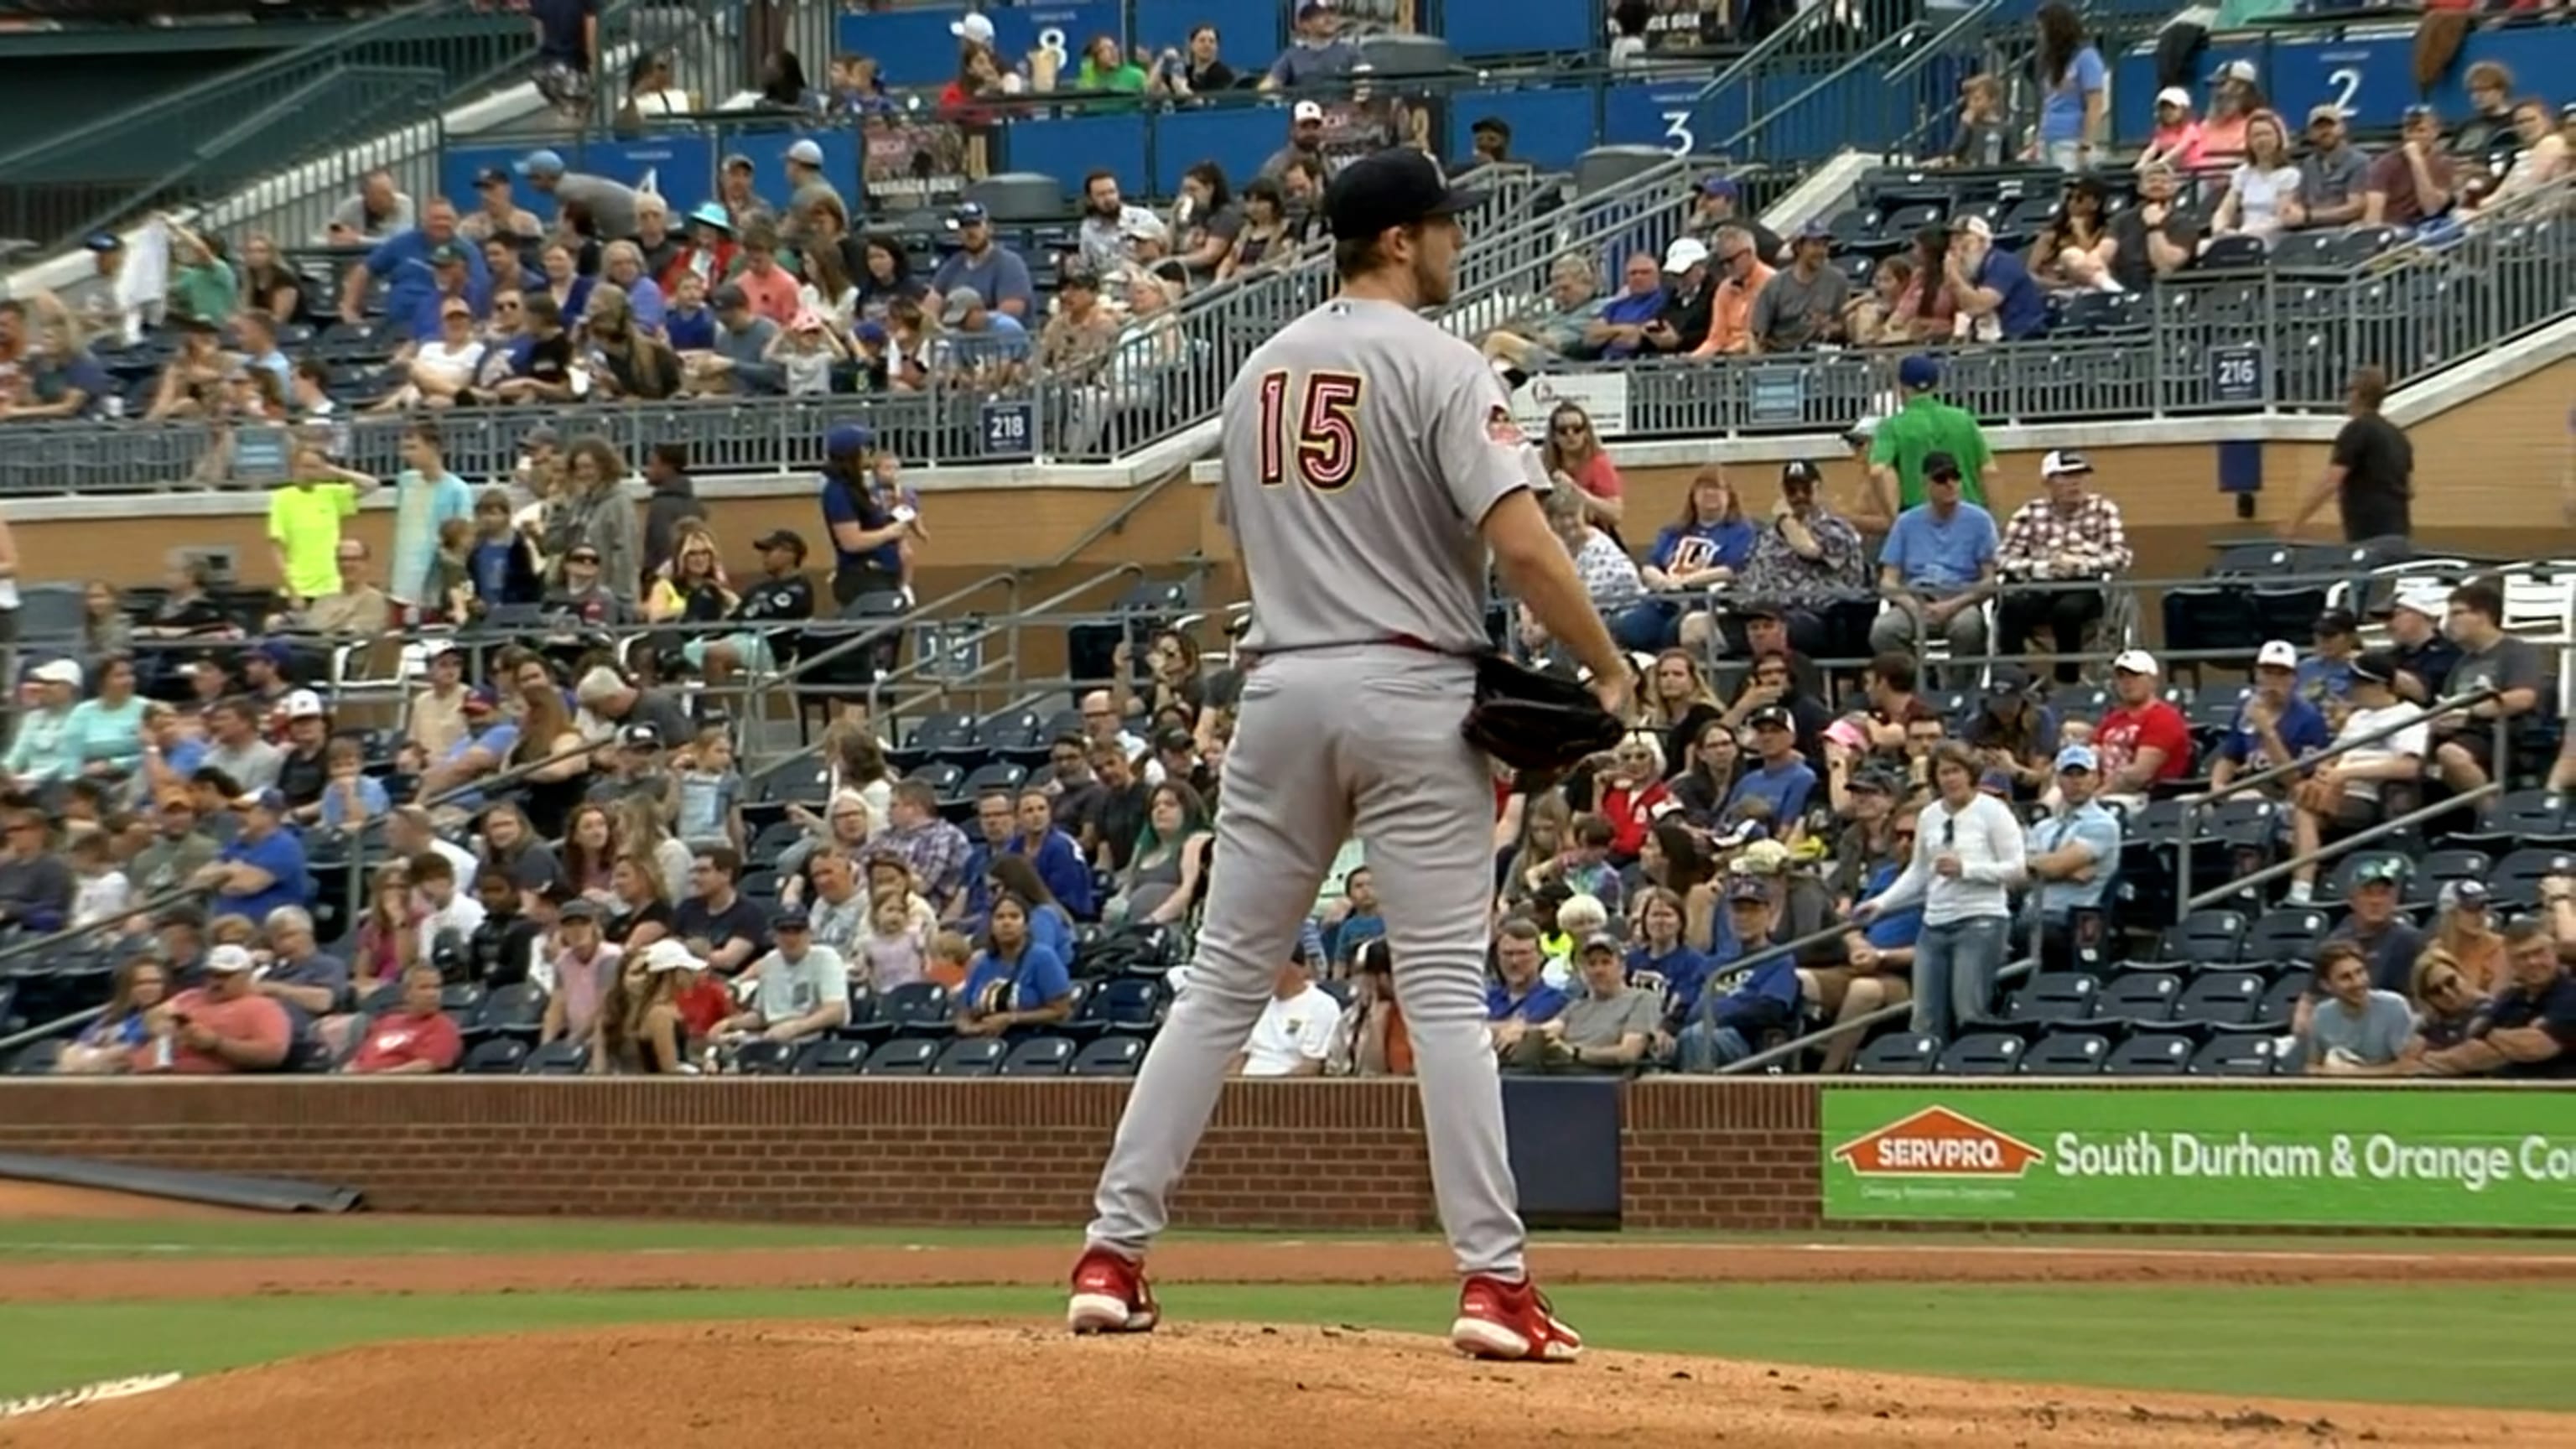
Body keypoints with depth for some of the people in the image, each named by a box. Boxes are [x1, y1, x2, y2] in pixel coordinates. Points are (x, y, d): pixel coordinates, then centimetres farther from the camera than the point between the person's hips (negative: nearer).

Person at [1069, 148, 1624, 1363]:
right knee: (1445, 990, -5)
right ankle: (1492, 1278, -8)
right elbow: (1522, 542, -17)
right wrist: (1606, 669, -9)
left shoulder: (1260, 370, 13)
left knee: (1224, 979, 9)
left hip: (1283, 687, 5)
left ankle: (1113, 1254, 5)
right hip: (1413, 691, -5)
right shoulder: (1441, 366, -8)